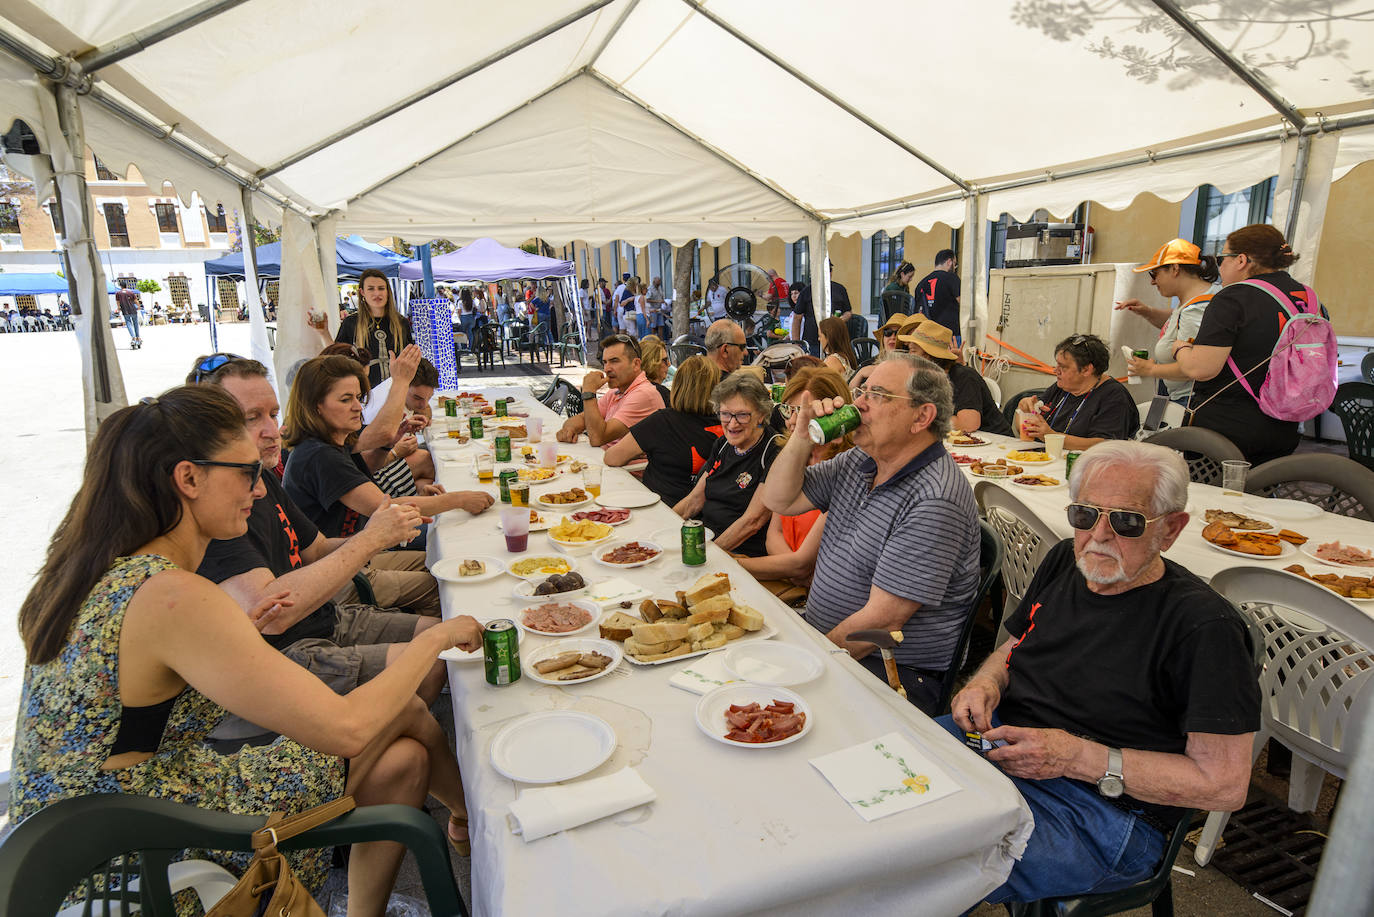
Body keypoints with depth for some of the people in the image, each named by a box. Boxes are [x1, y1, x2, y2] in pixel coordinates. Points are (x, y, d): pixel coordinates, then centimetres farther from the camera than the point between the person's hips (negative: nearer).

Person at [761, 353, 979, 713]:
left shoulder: (935, 502, -24)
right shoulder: (859, 460, 4)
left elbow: (881, 621, -24)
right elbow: (779, 501, 8)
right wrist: (803, 437, -7)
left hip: (895, 672, -8)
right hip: (820, 636, 8)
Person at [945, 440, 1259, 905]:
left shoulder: (1205, 627, -15)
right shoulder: (1065, 562, 6)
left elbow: (1224, 785, -14)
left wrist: (1079, 757, -21)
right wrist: (986, 683, -2)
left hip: (1101, 810, -6)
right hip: (997, 741, 7)